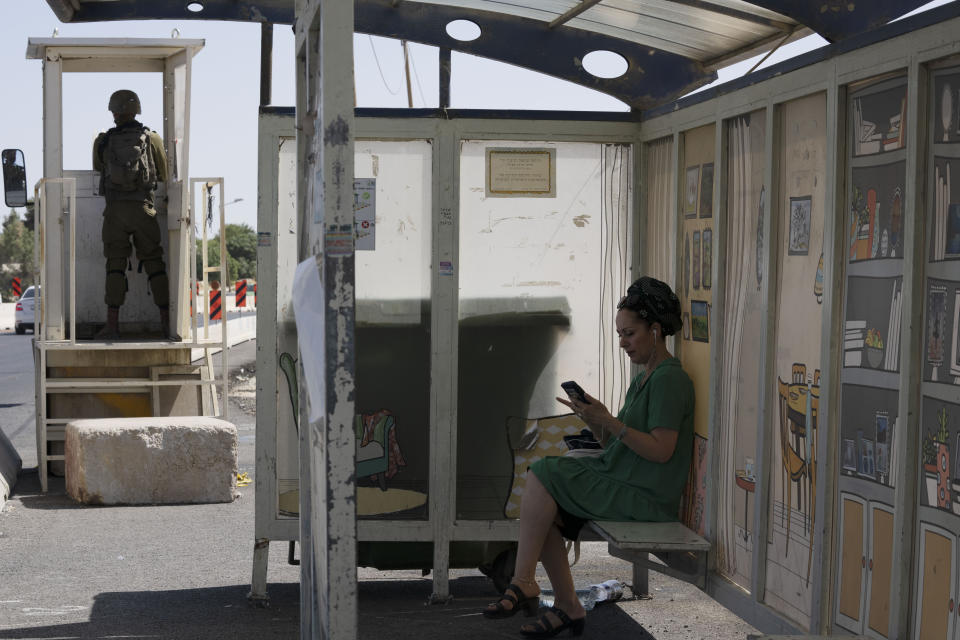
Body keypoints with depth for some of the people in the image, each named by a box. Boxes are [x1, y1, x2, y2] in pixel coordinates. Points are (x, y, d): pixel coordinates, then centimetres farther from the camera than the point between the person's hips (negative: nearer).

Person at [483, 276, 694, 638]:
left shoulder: (669, 379, -11)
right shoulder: (644, 378, 20)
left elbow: (661, 450, -19)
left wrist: (607, 421, -20)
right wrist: (594, 420, -1)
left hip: (644, 496, -9)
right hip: (620, 481, 9)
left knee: (543, 475, -17)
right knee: (543, 504, -7)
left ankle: (523, 582, -11)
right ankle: (567, 606, -5)